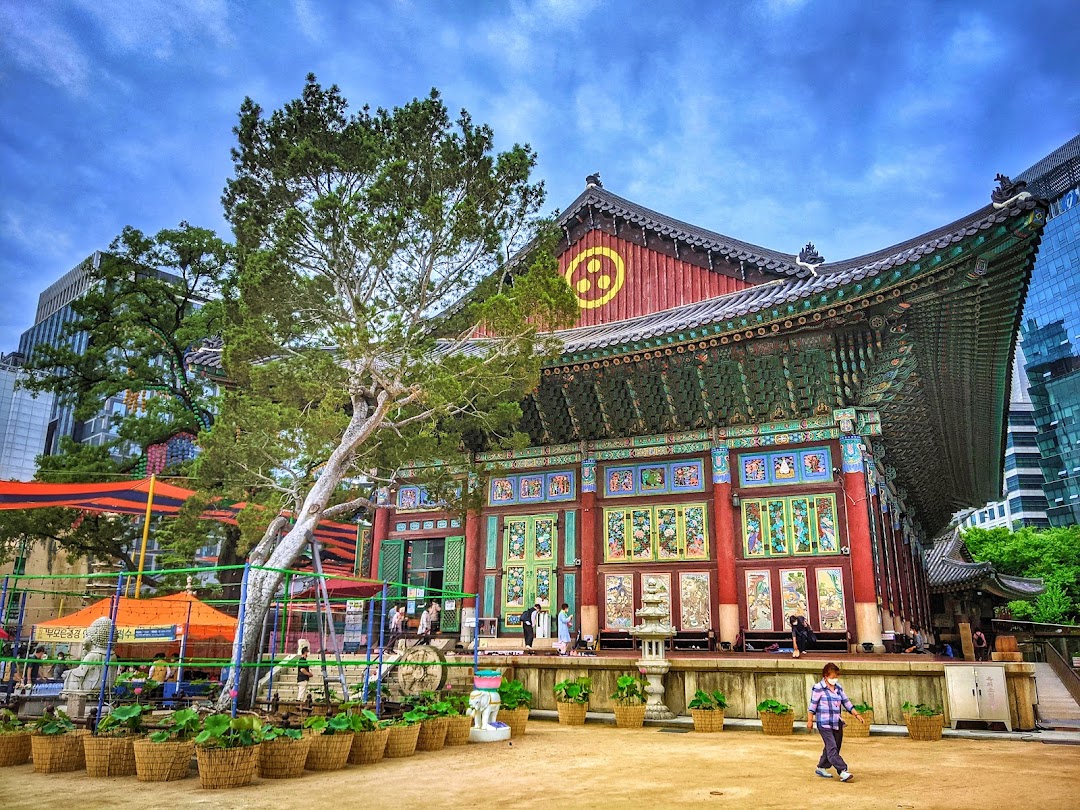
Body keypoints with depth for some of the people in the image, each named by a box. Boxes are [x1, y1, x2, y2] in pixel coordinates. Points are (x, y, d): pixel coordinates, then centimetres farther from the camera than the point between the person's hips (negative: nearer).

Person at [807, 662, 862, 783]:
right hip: (824, 723, -7)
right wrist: (810, 720, -5)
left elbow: (846, 703, 15)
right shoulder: (818, 688, -9)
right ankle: (843, 772, -16)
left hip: (837, 723, 7)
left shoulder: (838, 688, 10)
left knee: (834, 747, 11)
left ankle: (821, 768, 24)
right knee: (832, 748, -13)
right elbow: (812, 705, -6)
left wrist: (857, 714, 6)